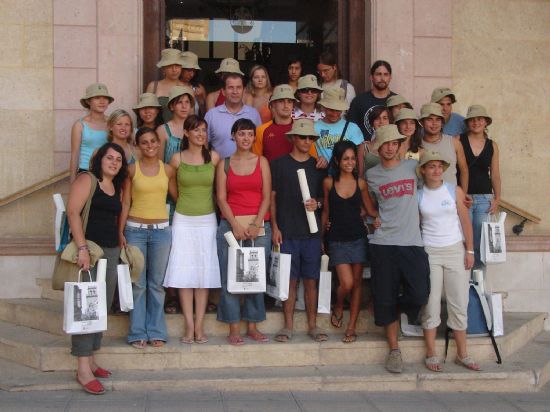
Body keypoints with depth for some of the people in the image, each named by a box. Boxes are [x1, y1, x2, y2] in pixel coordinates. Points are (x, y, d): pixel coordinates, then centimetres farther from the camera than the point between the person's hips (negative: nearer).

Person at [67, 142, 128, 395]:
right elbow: (73, 212, -13)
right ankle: (83, 370, -10)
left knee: (103, 306, 8)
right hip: (89, 248, -8)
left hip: (111, 251, 8)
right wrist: (82, 247, -21)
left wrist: (120, 245, 11)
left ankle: (90, 360, 16)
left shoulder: (117, 188, 19)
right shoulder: (86, 180, -3)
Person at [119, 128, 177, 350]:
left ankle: (156, 332, 15)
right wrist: (120, 233, -4)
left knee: (157, 283, 6)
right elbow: (125, 203, 1)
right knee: (137, 283, 1)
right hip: (135, 229, -1)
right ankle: (138, 333, 10)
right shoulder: (132, 169, 1)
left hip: (161, 230, 1)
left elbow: (177, 197, 14)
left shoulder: (167, 170, 5)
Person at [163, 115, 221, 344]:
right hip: (183, 220, 0)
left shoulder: (214, 158, 1)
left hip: (207, 220, 0)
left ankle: (199, 325, 6)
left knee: (205, 271, 0)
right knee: (184, 272, -3)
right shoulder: (177, 159, 0)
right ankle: (189, 326, 3)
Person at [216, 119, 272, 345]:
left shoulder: (262, 162, 9)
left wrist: (255, 225, -9)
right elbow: (221, 198, 2)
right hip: (230, 224, 0)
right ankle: (234, 328, 4)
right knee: (230, 276, -3)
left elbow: (266, 197, 2)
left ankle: (252, 326, 12)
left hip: (259, 226, 1)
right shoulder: (224, 164, 9)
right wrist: (235, 225, -10)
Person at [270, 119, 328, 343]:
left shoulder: (318, 166, 11)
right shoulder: (279, 164, 3)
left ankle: (312, 325, 13)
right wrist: (274, 227, -3)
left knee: (311, 280, 4)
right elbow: (271, 197, 3)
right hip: (287, 232, -2)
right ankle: (288, 325, 10)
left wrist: (317, 204, -6)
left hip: (312, 231, 2)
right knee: (290, 279, 1)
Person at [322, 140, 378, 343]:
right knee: (346, 283, -11)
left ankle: (351, 328, 13)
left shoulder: (360, 183, 1)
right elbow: (326, 212, 7)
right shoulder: (328, 183, -2)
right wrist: (320, 237, 9)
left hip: (358, 237, 2)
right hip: (337, 239, -2)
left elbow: (371, 209, 7)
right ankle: (338, 307, 22)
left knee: (357, 282, 4)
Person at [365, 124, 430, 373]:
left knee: (418, 295, -9)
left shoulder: (413, 167, 7)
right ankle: (394, 350, 13)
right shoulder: (371, 175, 8)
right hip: (383, 243, 0)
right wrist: (372, 217, 9)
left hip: (412, 242, 0)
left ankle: (398, 309, 25)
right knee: (386, 298, 0)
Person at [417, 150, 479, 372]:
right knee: (430, 303, 0)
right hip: (429, 253, -1)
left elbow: (466, 222, 3)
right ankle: (431, 354, 9)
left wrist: (470, 251, -1)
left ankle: (462, 354, 15)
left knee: (459, 303, 4)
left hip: (455, 251, 1)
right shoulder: (417, 195, 1)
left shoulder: (455, 191, 1)